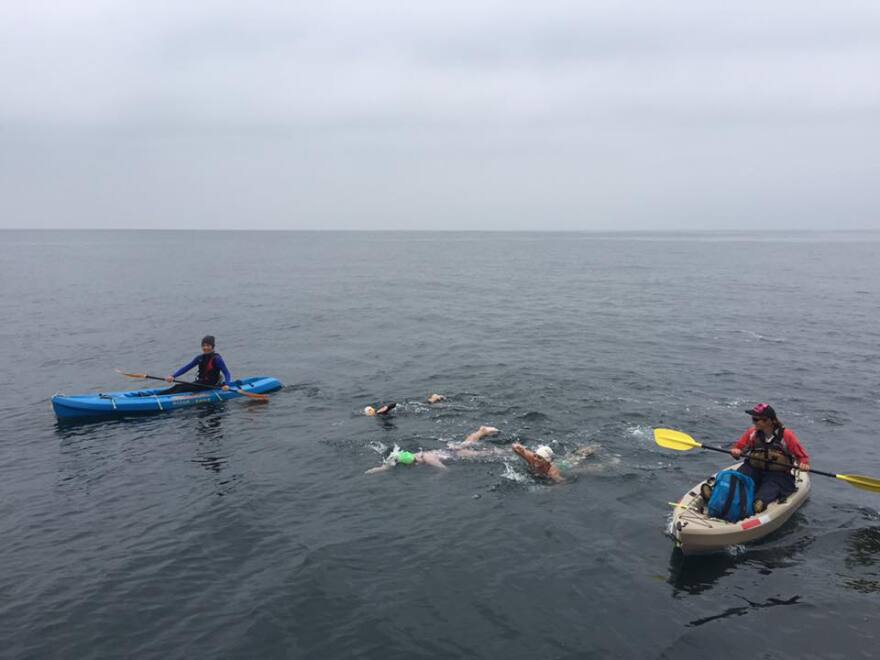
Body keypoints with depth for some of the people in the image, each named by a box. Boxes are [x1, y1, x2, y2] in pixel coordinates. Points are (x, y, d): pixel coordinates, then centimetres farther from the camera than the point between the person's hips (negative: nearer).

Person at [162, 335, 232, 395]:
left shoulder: (216, 359, -11)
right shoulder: (200, 358, 8)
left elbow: (227, 373, -16)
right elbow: (186, 367, 3)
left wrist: (226, 385, -35)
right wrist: (173, 376, -10)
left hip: (210, 385, -6)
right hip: (200, 383, 6)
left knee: (182, 388, -21)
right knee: (178, 386, -12)